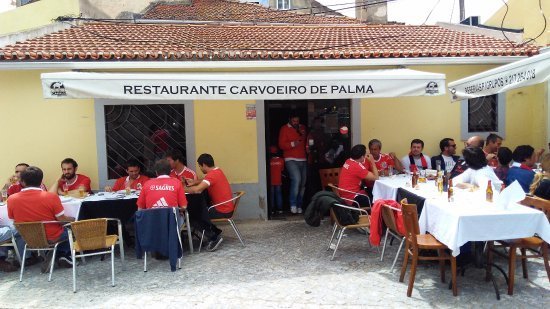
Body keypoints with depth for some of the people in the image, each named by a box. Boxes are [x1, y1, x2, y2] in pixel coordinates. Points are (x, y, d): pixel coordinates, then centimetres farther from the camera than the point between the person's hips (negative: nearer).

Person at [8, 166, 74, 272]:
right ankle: (63, 255, 19)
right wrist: (73, 219, 6)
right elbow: (62, 220, -15)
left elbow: (15, 222, 2)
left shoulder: (11, 199, -12)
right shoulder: (51, 196, -22)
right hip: (53, 238, -4)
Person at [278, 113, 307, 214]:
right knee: (296, 179, -22)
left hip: (303, 160, 5)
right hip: (291, 159, -5)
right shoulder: (284, 129, 2)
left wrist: (304, 135, 6)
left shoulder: (302, 128, 18)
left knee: (302, 184, 4)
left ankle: (299, 206, 15)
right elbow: (281, 145, -6)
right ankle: (293, 204, -13)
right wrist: (292, 144, -20)